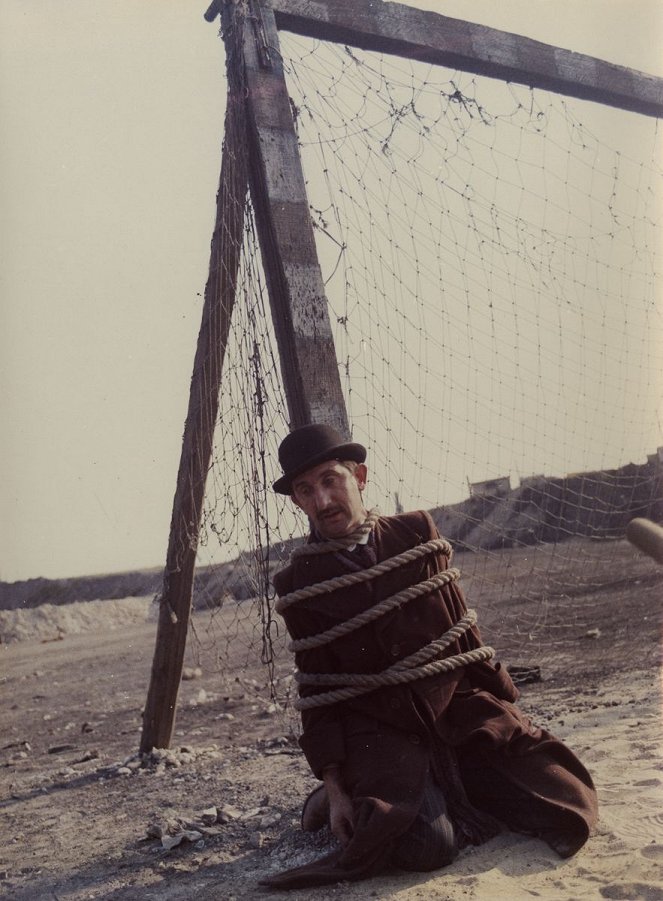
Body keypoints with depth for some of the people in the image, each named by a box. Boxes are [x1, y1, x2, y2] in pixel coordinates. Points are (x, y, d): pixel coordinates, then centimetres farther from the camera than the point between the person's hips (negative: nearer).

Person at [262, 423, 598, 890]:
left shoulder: (418, 533, 4)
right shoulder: (298, 586, -3)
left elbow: (461, 624, 11)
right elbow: (317, 691, 1)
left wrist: (502, 696, 10)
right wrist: (332, 783, -3)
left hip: (461, 703, 4)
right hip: (380, 728, -3)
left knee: (570, 807, -7)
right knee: (429, 844, -27)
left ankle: (444, 789, 14)